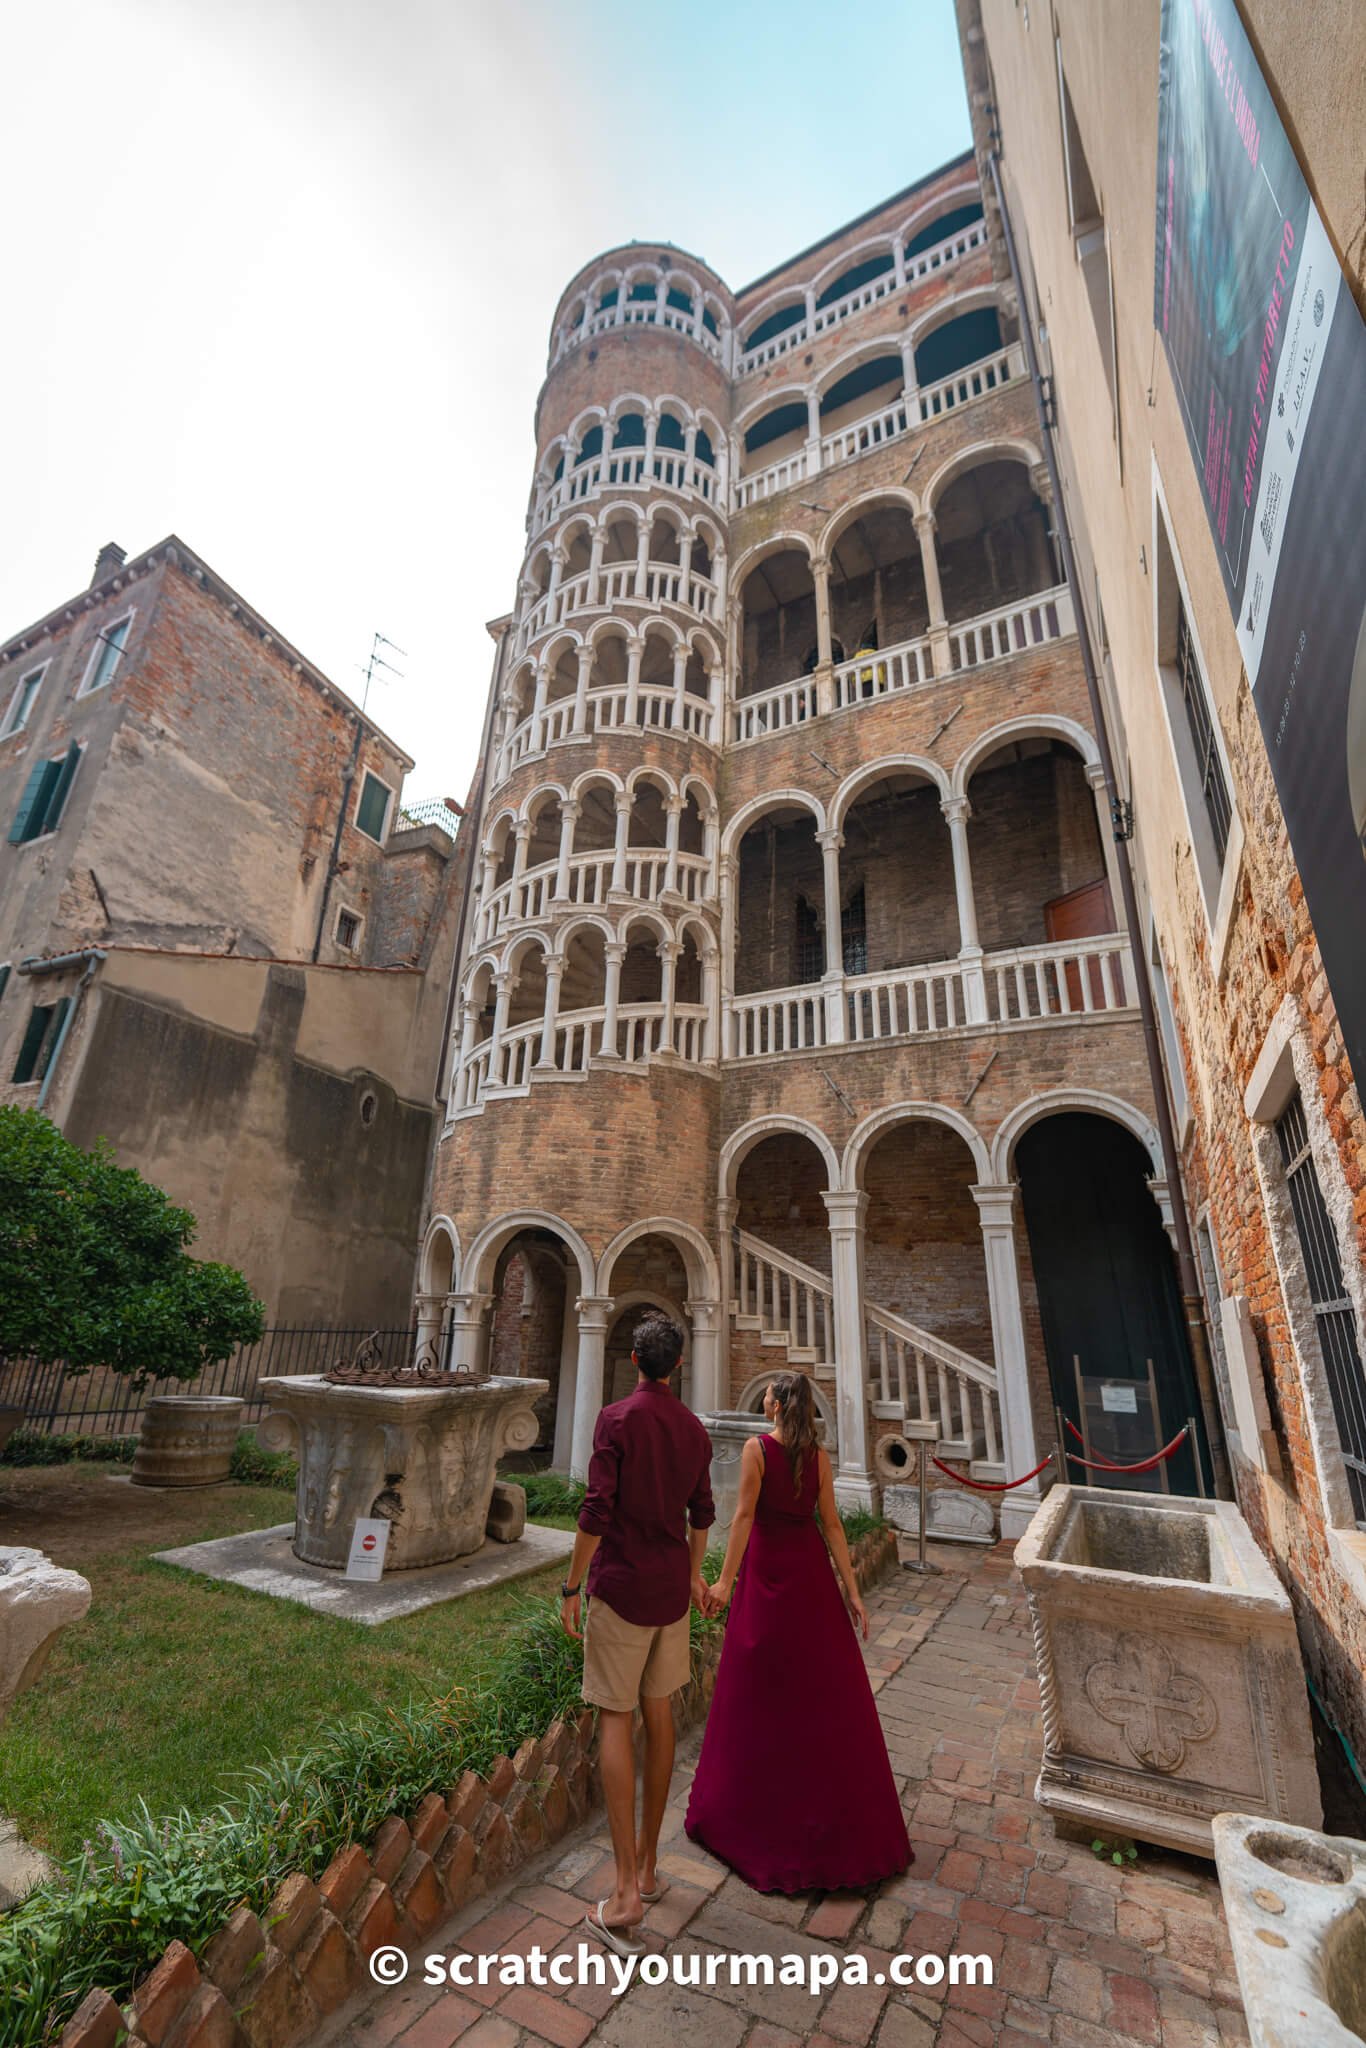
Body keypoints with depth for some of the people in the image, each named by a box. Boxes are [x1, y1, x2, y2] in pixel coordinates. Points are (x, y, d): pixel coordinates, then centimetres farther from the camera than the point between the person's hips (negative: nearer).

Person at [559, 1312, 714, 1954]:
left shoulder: (617, 1418, -17)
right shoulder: (694, 1428, 1)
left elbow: (597, 1512, -19)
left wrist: (570, 1588, -8)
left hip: (621, 1584, -5)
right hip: (671, 1587, 6)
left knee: (615, 1721, 5)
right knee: (659, 1714, 17)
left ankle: (626, 1891, 5)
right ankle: (647, 1864, 30)